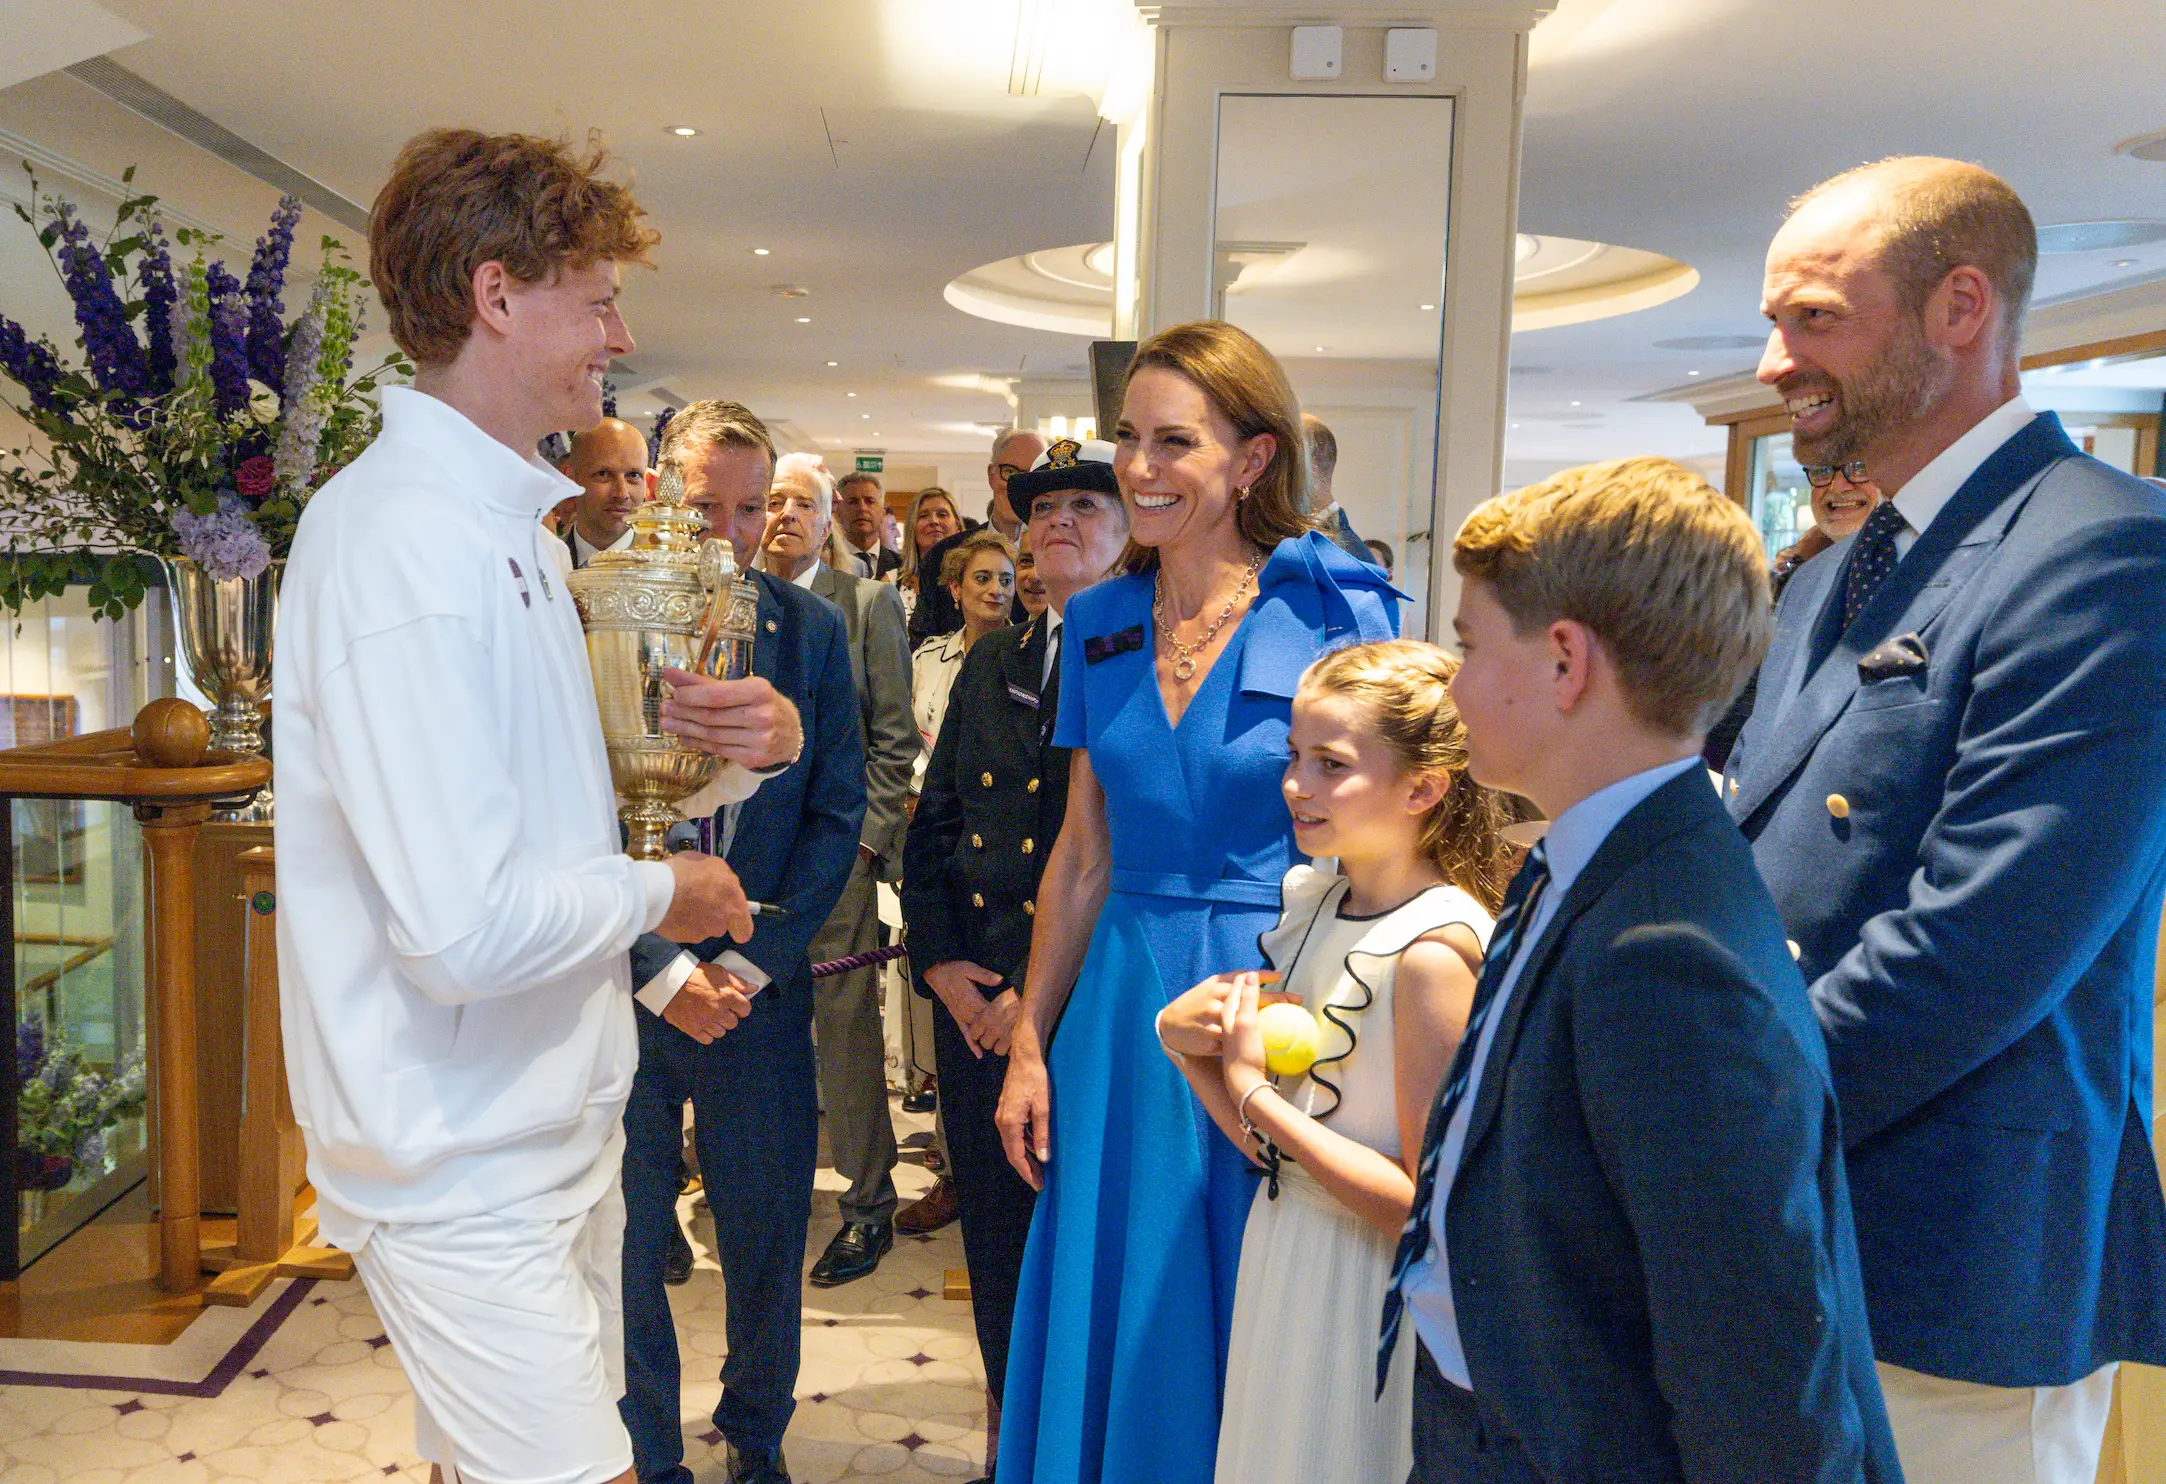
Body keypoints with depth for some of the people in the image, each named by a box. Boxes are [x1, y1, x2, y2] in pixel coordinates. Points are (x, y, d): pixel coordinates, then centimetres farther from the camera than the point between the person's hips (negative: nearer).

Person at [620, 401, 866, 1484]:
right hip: (626, 988, -1)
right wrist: (664, 972, -11)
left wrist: (752, 959, -7)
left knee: (768, 1235, 14)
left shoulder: (812, 632, 1)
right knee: (625, 1245, 12)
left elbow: (837, 815, 1)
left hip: (761, 988, 2)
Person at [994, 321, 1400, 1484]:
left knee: (1250, 1336, 10)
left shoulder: (1335, 613, -8)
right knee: (1112, 1332, 14)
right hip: (1122, 1009, 4)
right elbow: (1082, 857, 9)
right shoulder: (1099, 626, 5)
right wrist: (1028, 1046, 9)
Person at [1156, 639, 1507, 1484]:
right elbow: (1263, 1142, 5)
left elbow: (1428, 1208, -23)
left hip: (1373, 1295, -7)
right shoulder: (1306, 894, 0)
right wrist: (1183, 1037, -12)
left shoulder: (1433, 949, -23)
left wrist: (1253, 1090, -20)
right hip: (1281, 1260, 7)